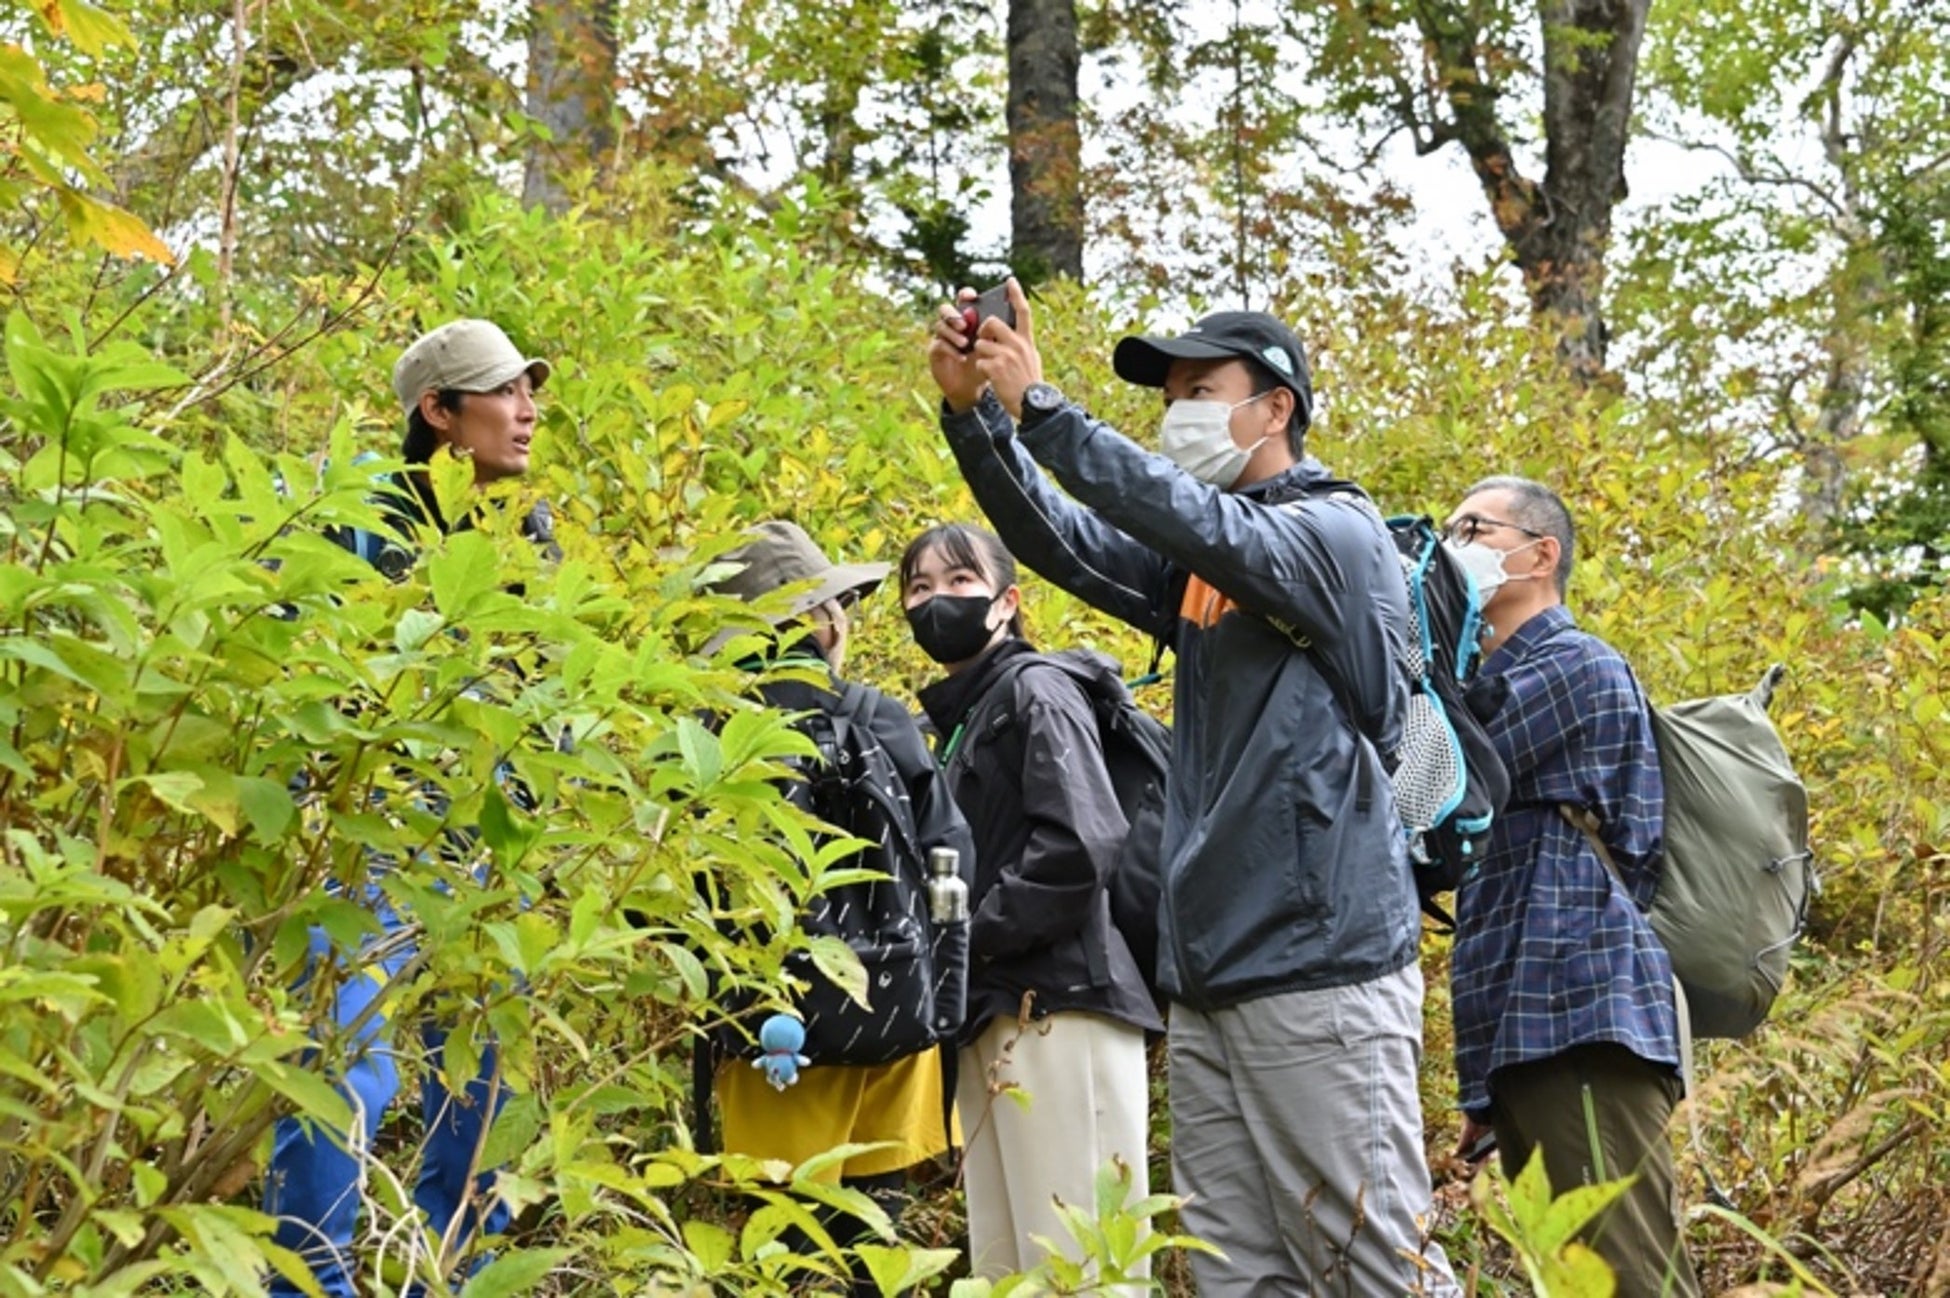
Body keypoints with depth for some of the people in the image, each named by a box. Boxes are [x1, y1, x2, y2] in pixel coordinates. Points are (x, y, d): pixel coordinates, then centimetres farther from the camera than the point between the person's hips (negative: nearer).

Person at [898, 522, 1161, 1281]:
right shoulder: (962, 717, 22)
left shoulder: (1034, 690, -4)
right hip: (994, 1014, 9)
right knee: (1003, 1266, 8)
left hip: (1057, 1006, -9)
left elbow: (1080, 845, -18)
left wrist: (970, 935, -13)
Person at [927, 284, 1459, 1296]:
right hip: (1209, 981, 8)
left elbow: (1195, 519, -21)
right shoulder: (1198, 568, 19)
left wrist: (1038, 405, -21)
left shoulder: (1339, 534, -4)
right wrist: (973, 413, -7)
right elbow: (1063, 538, 7)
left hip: (1321, 973, -8)